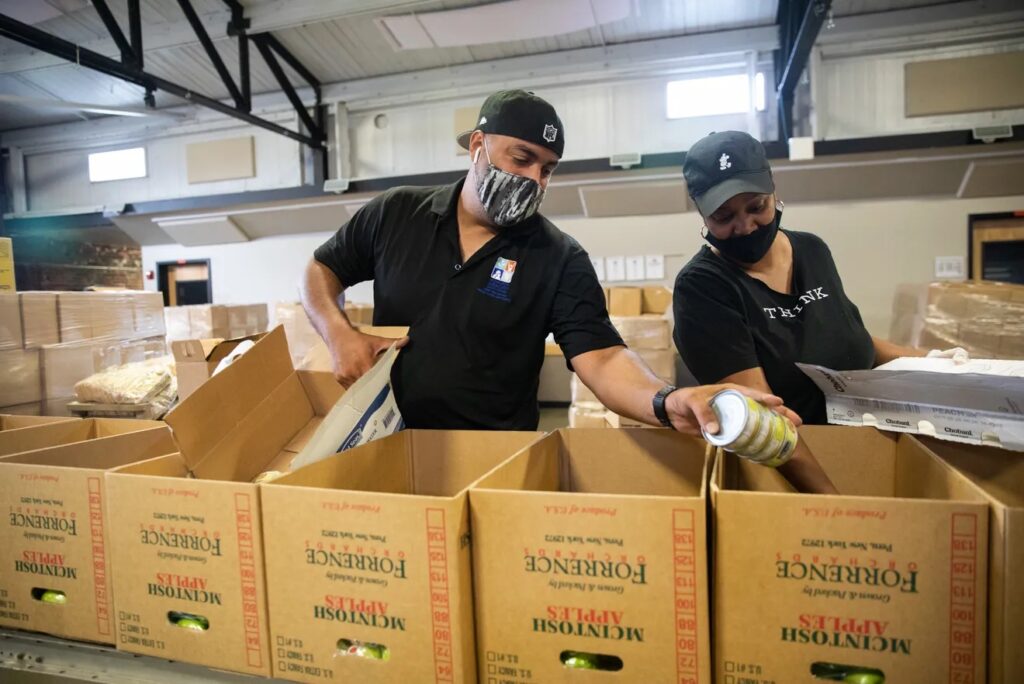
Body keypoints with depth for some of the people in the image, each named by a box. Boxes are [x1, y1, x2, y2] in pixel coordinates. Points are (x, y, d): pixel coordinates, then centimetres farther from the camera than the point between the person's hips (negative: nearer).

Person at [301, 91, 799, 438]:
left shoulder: (560, 259, -6)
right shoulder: (396, 214, 1)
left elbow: (600, 358, -16)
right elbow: (321, 270, 13)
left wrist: (666, 401, -36)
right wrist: (340, 335, -6)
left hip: (495, 455, -1)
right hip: (388, 442, 1)